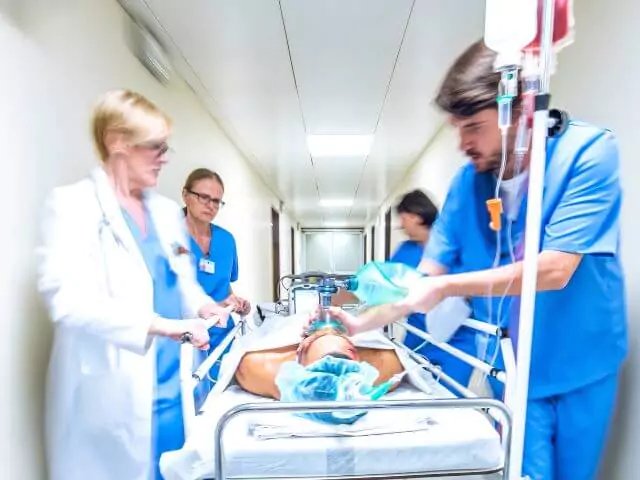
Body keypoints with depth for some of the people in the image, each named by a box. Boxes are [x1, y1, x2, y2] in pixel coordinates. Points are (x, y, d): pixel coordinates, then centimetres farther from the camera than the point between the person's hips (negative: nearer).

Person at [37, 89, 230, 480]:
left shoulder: (167, 211, 11)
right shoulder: (73, 204, -7)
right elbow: (66, 297, -19)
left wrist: (201, 305, -6)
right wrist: (158, 325, -28)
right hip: (112, 396, -5)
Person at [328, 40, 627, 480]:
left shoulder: (589, 152, -18)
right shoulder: (469, 180, -10)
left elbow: (554, 270, -26)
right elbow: (426, 277, -9)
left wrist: (447, 287, -28)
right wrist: (363, 323, -16)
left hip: (583, 366, 0)